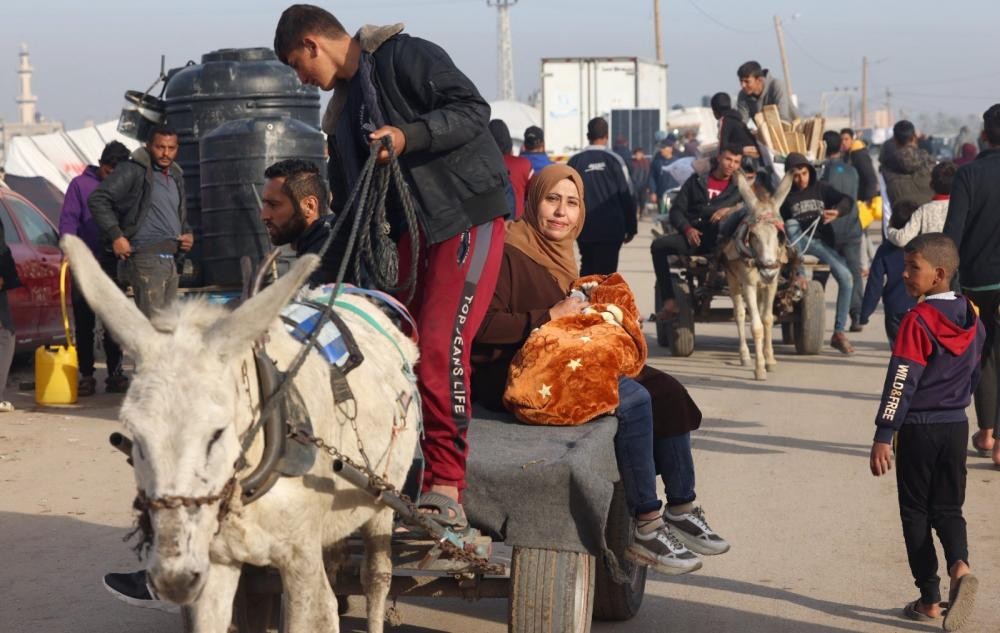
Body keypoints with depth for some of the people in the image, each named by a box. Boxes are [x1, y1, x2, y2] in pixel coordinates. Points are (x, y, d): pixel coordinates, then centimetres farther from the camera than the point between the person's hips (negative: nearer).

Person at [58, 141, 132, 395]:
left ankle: (115, 373, 11)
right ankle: (86, 375, 6)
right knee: (84, 323, 1)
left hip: (113, 264, 2)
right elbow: (67, 219, -2)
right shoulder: (80, 184, 3)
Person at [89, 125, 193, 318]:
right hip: (146, 257, -8)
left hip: (171, 262, 8)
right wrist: (115, 236, -15)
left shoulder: (176, 177, 21)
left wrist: (188, 234, 14)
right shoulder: (133, 171, -3)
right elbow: (97, 199, -9)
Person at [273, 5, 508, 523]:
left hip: (467, 213, -8)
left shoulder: (404, 56, -6)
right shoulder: (342, 112, 19)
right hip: (410, 228, 9)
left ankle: (446, 489, -17)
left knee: (441, 344, -19)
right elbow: (349, 205, 22)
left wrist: (408, 136, -25)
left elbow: (473, 109, -15)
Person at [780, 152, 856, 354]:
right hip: (798, 243, -1)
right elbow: (785, 224, 5)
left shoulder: (822, 188, 8)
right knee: (792, 224, -34)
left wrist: (837, 211, -26)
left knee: (846, 277, -22)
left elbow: (846, 200, -4)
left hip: (823, 242, 1)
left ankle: (839, 333, -16)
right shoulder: (786, 196, 7)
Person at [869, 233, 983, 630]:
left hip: (918, 429, -6)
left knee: (916, 513, 6)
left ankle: (929, 599, 8)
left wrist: (883, 437, -17)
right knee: (948, 508, 13)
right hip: (957, 426, 6)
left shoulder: (918, 321, -17)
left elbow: (901, 383, -19)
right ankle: (959, 567, -15)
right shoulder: (971, 317, 4)